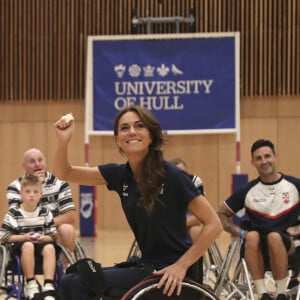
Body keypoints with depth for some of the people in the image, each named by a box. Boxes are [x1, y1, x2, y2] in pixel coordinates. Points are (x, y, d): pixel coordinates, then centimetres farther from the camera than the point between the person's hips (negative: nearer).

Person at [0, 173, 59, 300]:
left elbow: (53, 235, 7)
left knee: (50, 247, -32)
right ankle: (31, 285, -29)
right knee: (27, 245, -38)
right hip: (20, 247, -2)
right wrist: (24, 237, -16)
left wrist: (43, 238, -15)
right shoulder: (13, 213, -4)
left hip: (41, 243, 3)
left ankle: (48, 286, -38)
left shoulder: (45, 212, 5)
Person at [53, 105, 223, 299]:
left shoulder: (171, 176, -15)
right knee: (70, 283, 3)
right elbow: (65, 173, 7)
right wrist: (64, 141, -12)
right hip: (147, 266, 7)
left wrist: (181, 266, -20)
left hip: (170, 271, -7)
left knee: (83, 284, -14)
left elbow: (214, 225, -15)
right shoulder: (121, 175, 4)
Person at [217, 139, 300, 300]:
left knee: (274, 236, -36)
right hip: (258, 250, 1)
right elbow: (221, 214, 11)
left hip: (287, 246, -1)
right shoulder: (248, 191, 3)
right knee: (252, 236, -33)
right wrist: (240, 232, -3)